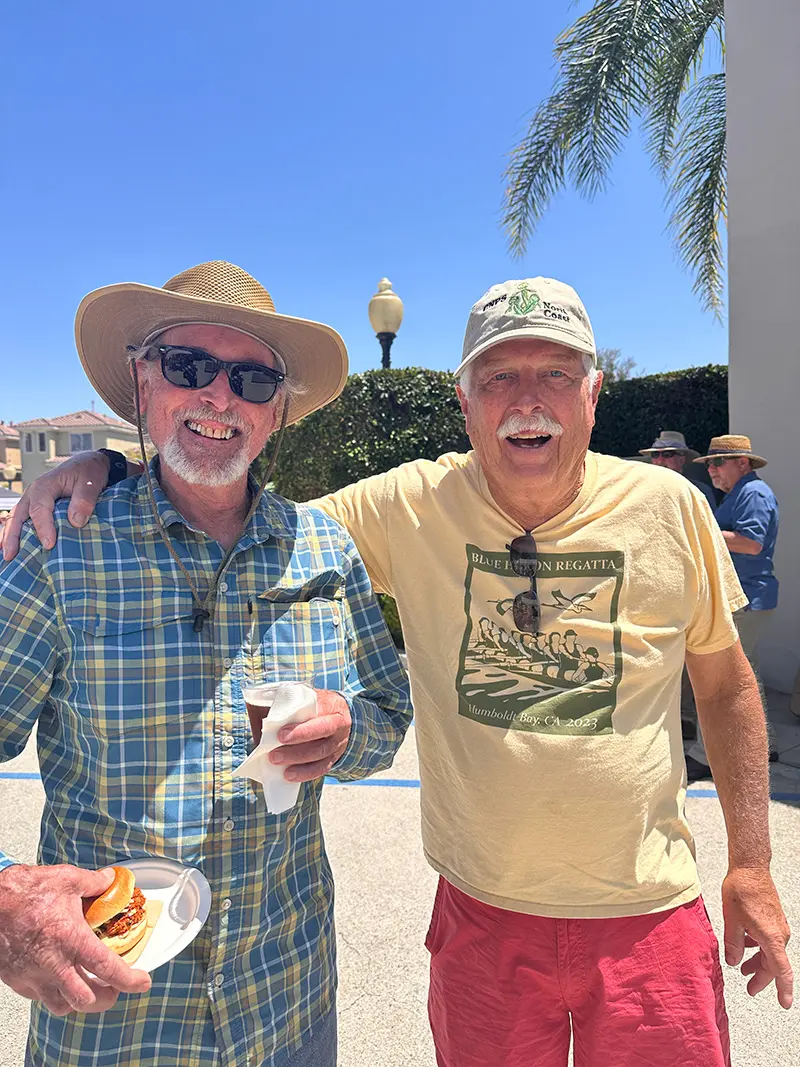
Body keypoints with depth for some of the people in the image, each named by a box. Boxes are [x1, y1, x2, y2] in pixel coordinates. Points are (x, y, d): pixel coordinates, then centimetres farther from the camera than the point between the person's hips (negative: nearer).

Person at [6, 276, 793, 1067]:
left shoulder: (669, 507, -8)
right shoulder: (410, 507, -12)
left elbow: (726, 683, 3)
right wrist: (106, 470, -21)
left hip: (652, 918, 1)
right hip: (482, 914, 0)